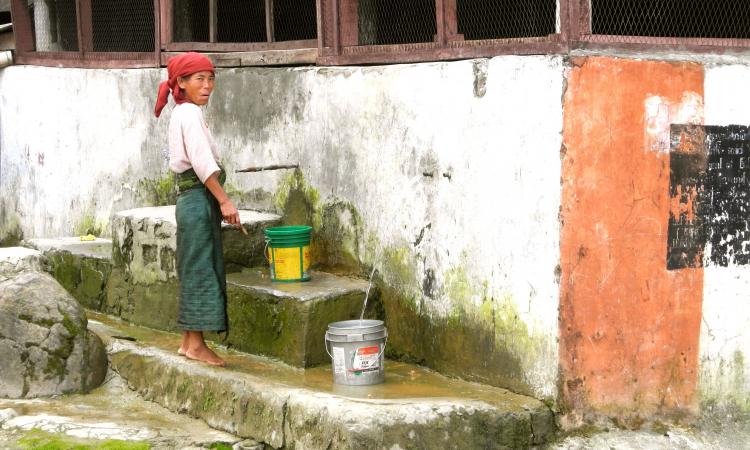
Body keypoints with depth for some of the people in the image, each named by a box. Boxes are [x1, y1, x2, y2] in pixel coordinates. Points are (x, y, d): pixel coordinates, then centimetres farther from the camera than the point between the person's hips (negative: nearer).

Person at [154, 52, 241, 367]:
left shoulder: (181, 113, 17)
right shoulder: (190, 113, -12)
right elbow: (202, 162, -20)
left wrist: (219, 202, 18)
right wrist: (224, 200, -19)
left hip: (192, 197, 10)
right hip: (199, 198, -10)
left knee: (197, 270, 12)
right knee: (200, 269, -6)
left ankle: (190, 341, 17)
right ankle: (195, 344, -1)